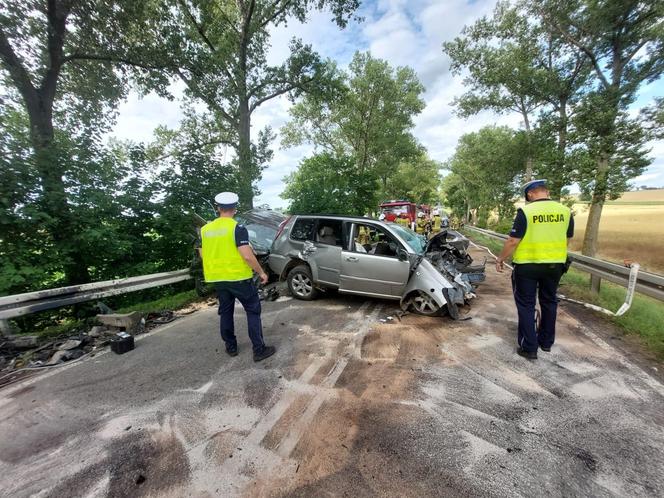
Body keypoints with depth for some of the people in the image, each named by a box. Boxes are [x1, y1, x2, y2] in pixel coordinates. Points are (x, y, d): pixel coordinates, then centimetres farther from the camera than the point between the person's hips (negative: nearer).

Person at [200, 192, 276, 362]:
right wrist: (261, 272, -9)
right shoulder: (237, 228, -14)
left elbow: (203, 255, 13)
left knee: (225, 312, 18)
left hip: (217, 279, 6)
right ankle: (259, 350, 7)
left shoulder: (205, 229, 4)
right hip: (239, 277, -6)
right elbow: (247, 256, -20)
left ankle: (231, 347, 30)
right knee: (253, 311, 5)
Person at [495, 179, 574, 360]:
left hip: (527, 265, -5)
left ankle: (529, 348, 10)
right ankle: (546, 342, 34)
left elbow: (512, 241, -16)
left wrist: (500, 259, -4)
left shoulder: (526, 211, -14)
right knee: (549, 302, 20)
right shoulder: (565, 211, 2)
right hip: (555, 264, 5)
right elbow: (567, 239, 11)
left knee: (526, 305, 5)